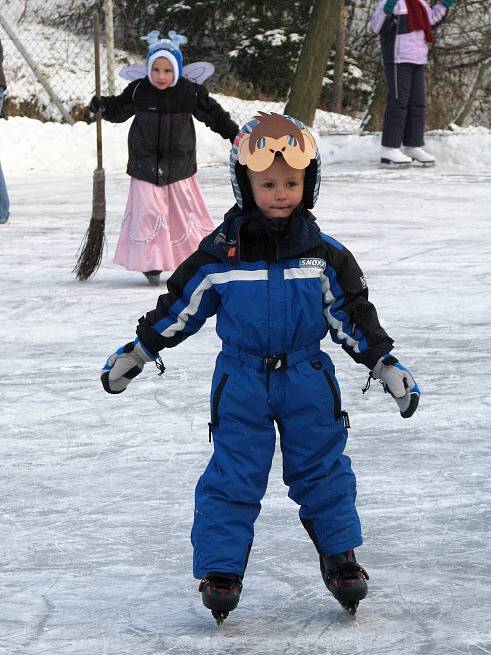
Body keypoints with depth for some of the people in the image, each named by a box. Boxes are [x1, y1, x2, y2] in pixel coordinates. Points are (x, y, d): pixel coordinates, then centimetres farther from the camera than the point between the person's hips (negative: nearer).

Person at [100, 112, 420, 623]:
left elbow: (352, 314, 5)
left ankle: (340, 557, 23)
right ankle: (219, 569, 4)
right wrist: (135, 353, 7)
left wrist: (386, 365, 3)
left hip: (308, 380, 1)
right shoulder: (220, 254, -6)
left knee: (322, 471, 8)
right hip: (241, 384, -1)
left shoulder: (324, 254, -3)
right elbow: (180, 307, 4)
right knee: (232, 478, -2)